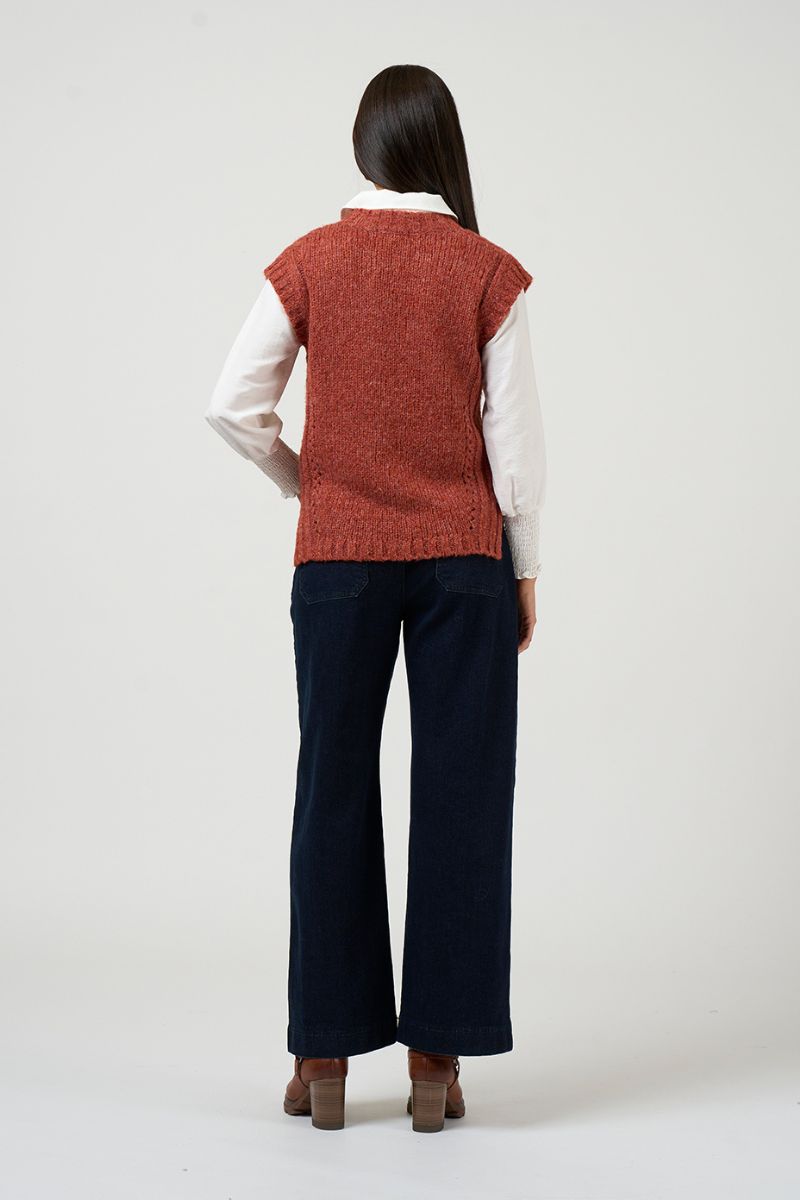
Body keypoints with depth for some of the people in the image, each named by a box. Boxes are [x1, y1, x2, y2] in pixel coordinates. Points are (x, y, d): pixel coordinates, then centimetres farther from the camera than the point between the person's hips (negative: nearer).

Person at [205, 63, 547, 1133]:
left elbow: (234, 407, -2)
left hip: (340, 556, 1)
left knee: (334, 791, 7)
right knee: (459, 795, 5)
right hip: (462, 557, -1)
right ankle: (437, 1056, 8)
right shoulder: (490, 274, -4)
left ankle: (325, 1055, 12)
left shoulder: (309, 264, 0)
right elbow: (515, 437, -4)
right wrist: (524, 567, 6)